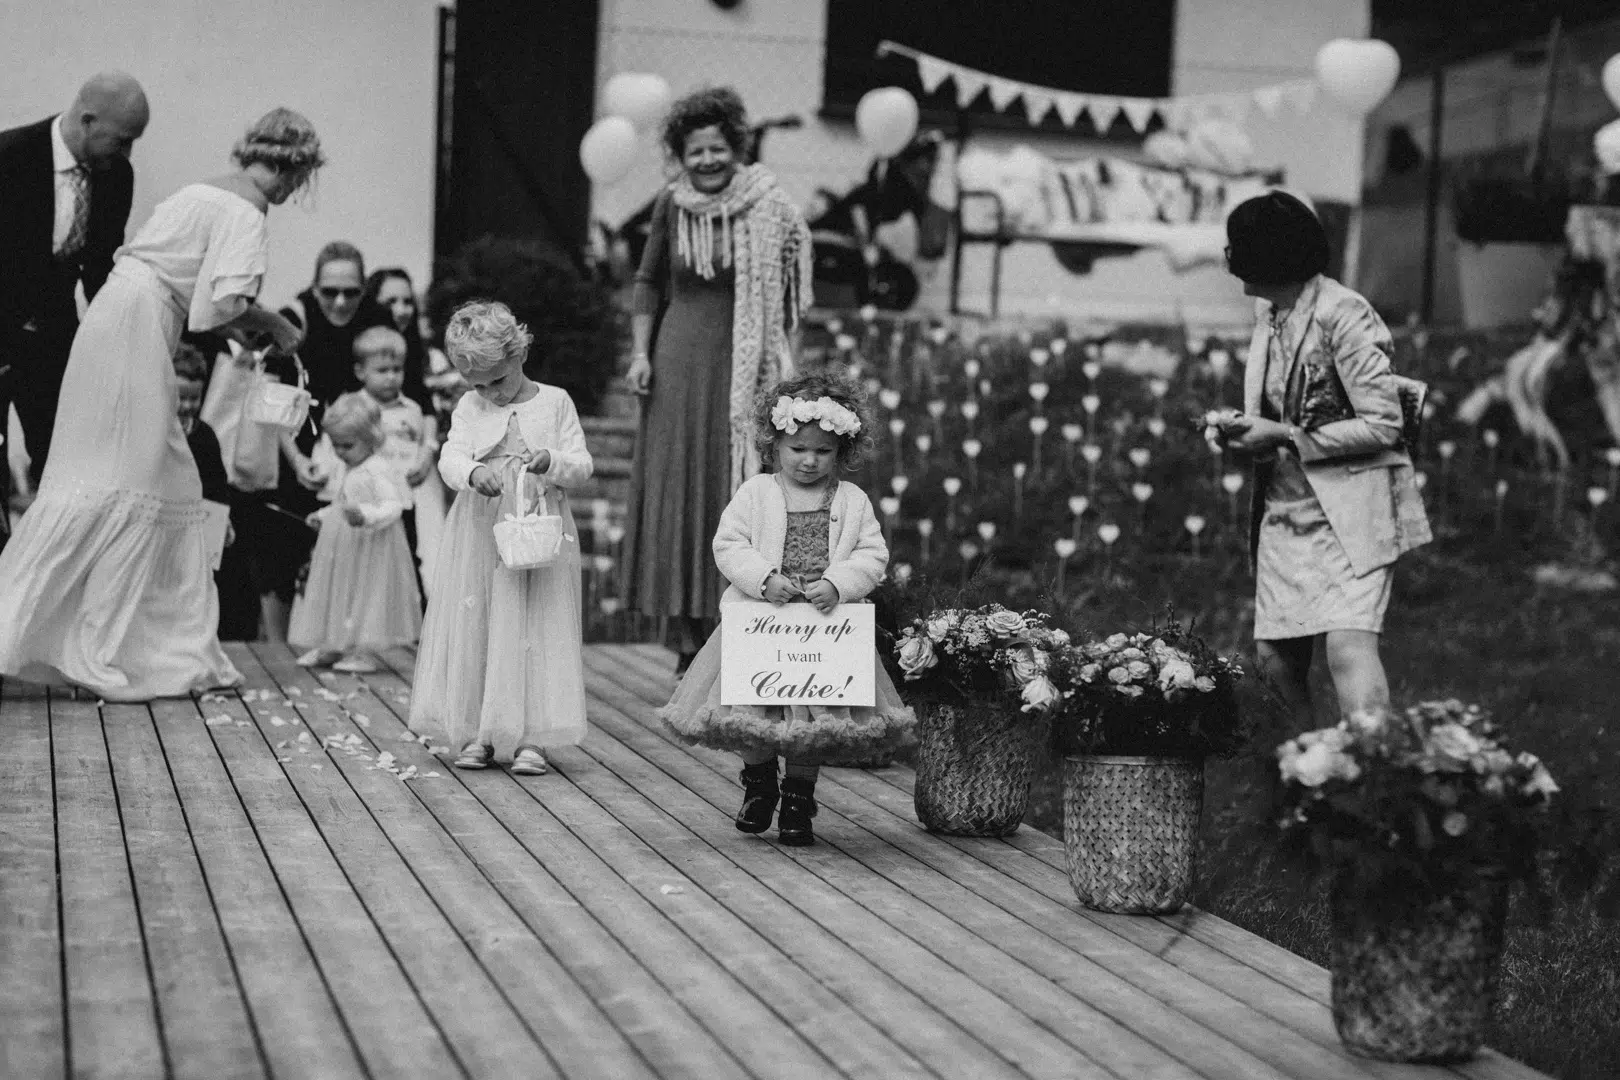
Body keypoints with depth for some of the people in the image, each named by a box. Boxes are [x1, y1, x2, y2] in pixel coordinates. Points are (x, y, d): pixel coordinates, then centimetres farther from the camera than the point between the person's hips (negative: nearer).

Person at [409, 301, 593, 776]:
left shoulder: (555, 402, 1)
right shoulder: (470, 407, 6)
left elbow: (582, 465, -1)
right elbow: (450, 458, -6)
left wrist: (552, 462, -22)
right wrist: (474, 472, -28)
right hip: (480, 533, 2)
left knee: (535, 631, -2)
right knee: (474, 629, 3)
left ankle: (530, 738, 2)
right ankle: (476, 734, 12)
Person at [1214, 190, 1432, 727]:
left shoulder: (1342, 316, -14)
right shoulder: (1270, 316, 11)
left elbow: (1383, 426, -16)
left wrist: (1284, 437, -17)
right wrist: (1248, 431, 1)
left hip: (1351, 509, -8)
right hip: (1286, 509, 8)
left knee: (1348, 647, -21)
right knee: (1274, 655, 5)